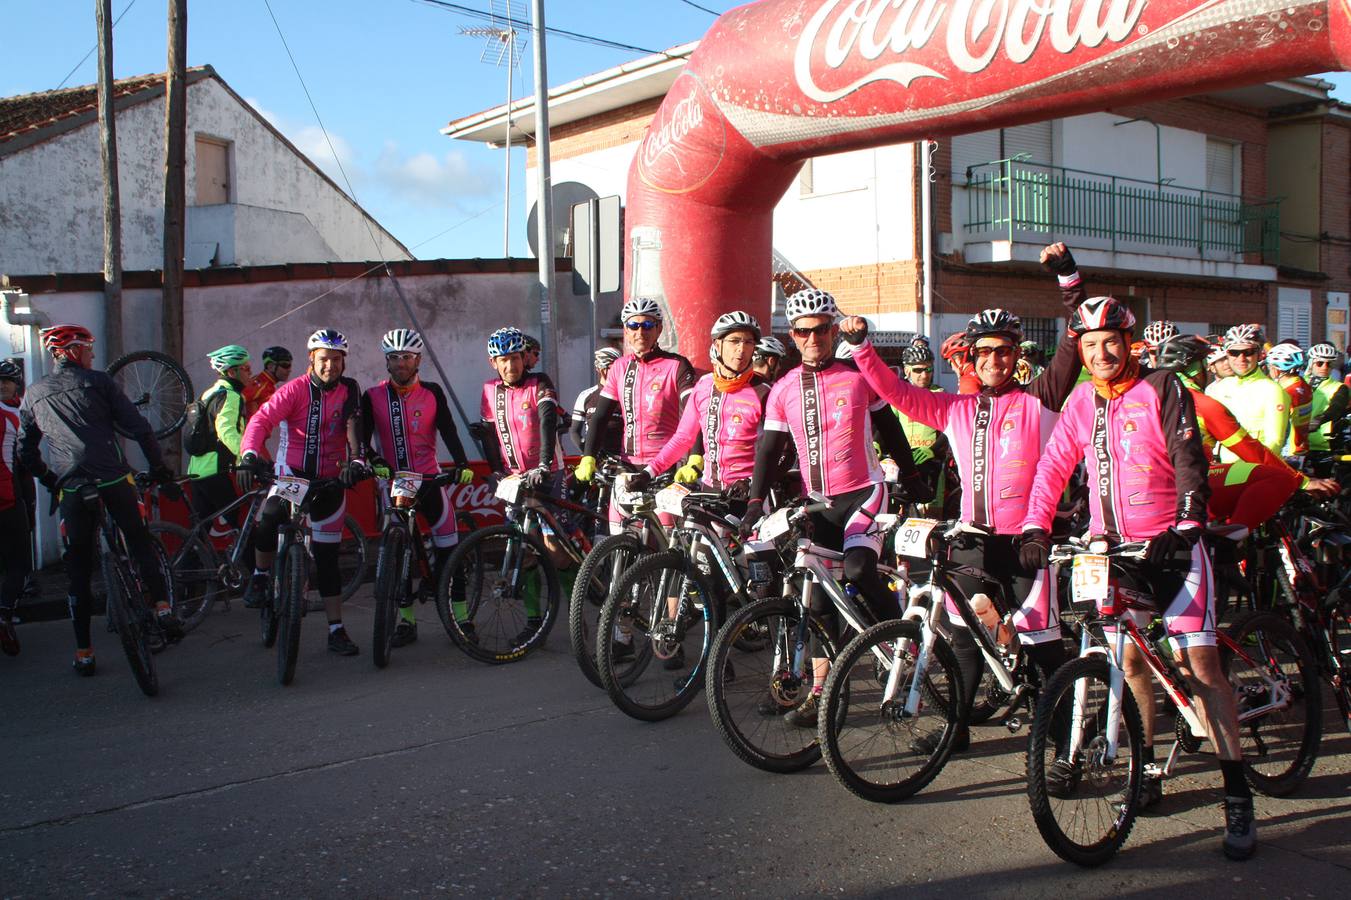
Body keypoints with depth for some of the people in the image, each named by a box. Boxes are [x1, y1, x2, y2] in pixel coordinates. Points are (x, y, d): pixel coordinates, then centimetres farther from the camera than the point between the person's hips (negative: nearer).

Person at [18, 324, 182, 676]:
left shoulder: (33, 395, 16)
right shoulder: (98, 381, 7)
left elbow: (26, 451, 23)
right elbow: (138, 428, 1)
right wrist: (161, 472, 7)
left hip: (70, 490, 2)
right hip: (114, 480, -2)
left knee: (78, 572, 10)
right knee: (141, 543, 16)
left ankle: (83, 653, 14)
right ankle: (162, 607, -3)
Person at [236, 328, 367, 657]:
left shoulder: (349, 391, -1)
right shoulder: (295, 390, -7)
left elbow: (354, 429, -13)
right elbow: (262, 419, -20)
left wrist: (356, 461, -32)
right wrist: (249, 455, -37)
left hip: (330, 478, 2)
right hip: (293, 472, -2)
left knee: (327, 556, 5)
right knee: (268, 520, -31)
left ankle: (336, 630, 12)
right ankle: (260, 577, -2)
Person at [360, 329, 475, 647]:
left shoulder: (432, 392, 0)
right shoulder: (373, 397, 0)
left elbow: (448, 431, -6)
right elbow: (362, 438, -6)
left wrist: (462, 464, -20)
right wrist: (374, 460, -25)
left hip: (429, 478, 0)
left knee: (449, 547, -5)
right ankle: (406, 619, 12)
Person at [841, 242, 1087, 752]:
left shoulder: (1038, 400, -1)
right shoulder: (956, 409, 10)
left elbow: (1075, 342, -8)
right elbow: (898, 393, 10)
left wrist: (1068, 277, -17)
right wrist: (862, 347, 1)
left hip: (1026, 537, -4)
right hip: (973, 538, 4)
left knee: (1040, 637, 1)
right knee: (965, 633, 12)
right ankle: (958, 725, 23)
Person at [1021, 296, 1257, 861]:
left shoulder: (1163, 390, -4)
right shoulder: (1081, 401, 7)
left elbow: (1189, 462, -11)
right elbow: (1053, 466, 7)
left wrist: (1186, 526, -24)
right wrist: (1036, 528, -5)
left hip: (1169, 544, -4)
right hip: (1111, 545, 4)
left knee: (1200, 662, -10)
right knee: (1129, 658, 7)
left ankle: (1237, 796, -6)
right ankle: (1146, 767, 20)